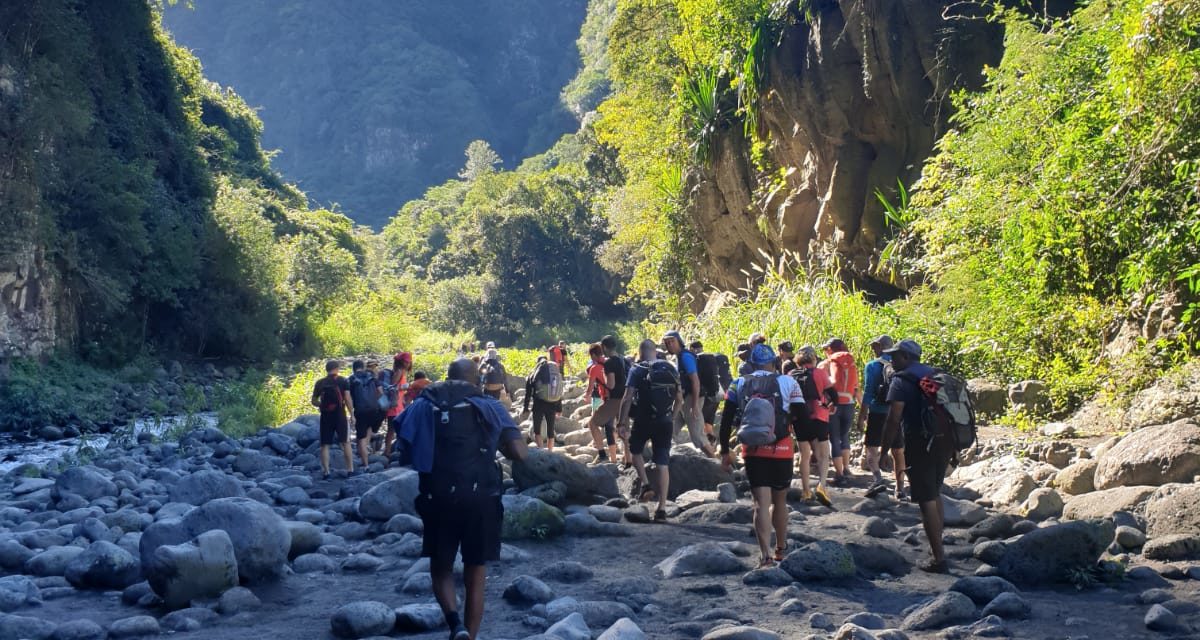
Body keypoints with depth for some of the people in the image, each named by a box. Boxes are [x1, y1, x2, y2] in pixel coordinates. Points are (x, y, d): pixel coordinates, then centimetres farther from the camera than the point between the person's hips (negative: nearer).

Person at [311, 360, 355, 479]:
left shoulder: (320, 383, 5)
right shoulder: (343, 381, -2)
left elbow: (314, 401, 8)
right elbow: (348, 399, -8)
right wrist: (352, 414, -3)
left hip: (325, 416, 1)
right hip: (340, 415, -1)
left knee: (325, 445, 5)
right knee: (345, 443, 7)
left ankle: (326, 472, 0)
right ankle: (350, 469, 6)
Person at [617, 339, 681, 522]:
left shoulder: (637, 370, -4)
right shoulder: (670, 369, 8)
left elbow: (628, 398, -13)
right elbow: (679, 398, 10)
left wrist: (623, 420, -6)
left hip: (643, 420, -3)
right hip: (665, 422, 3)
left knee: (636, 450, 24)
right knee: (663, 464, 3)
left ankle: (645, 484, 2)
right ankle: (662, 508, 0)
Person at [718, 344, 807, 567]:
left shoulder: (739, 385, 6)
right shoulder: (787, 382, 0)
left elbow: (726, 420, 3)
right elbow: (802, 415, -4)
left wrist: (725, 451, 8)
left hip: (752, 451, 1)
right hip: (781, 450, -1)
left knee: (761, 504, -1)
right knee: (779, 501, 17)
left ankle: (766, 555, -14)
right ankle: (781, 549, 31)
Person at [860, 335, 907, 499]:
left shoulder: (872, 366, -5)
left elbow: (868, 393, -9)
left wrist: (862, 416, -5)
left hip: (878, 414, -4)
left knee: (872, 448, -1)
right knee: (898, 451, 12)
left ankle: (879, 480, -23)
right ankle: (900, 488, 17)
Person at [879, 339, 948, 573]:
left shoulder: (902, 381, -8)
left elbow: (893, 419, -15)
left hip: (920, 445, -8)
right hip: (943, 443, 8)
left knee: (927, 502, -3)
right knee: (935, 495, 23)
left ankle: (939, 558, -2)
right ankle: (937, 546, 31)